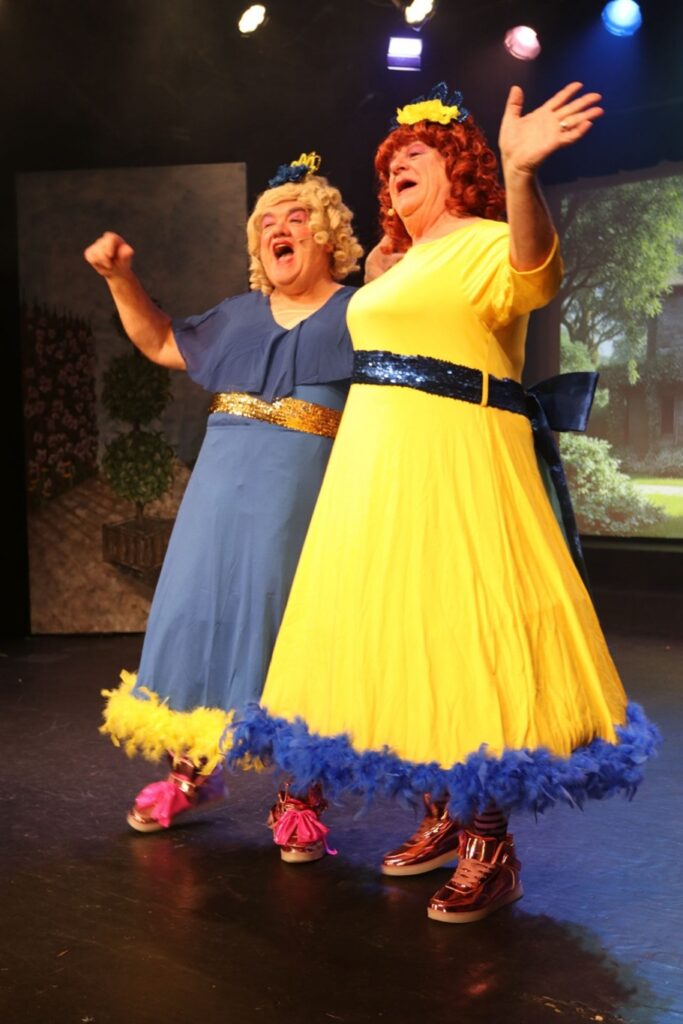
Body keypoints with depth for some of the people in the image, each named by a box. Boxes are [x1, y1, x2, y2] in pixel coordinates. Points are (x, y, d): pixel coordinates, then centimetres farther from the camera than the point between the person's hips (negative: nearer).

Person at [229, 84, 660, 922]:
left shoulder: (487, 245, -7)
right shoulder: (401, 266, 20)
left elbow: (536, 273, -30)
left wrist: (521, 173, -47)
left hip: (456, 466, -9)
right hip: (377, 464, 9)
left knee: (460, 637, -9)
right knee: (400, 636, 11)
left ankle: (491, 850, 1)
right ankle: (444, 817, 23)